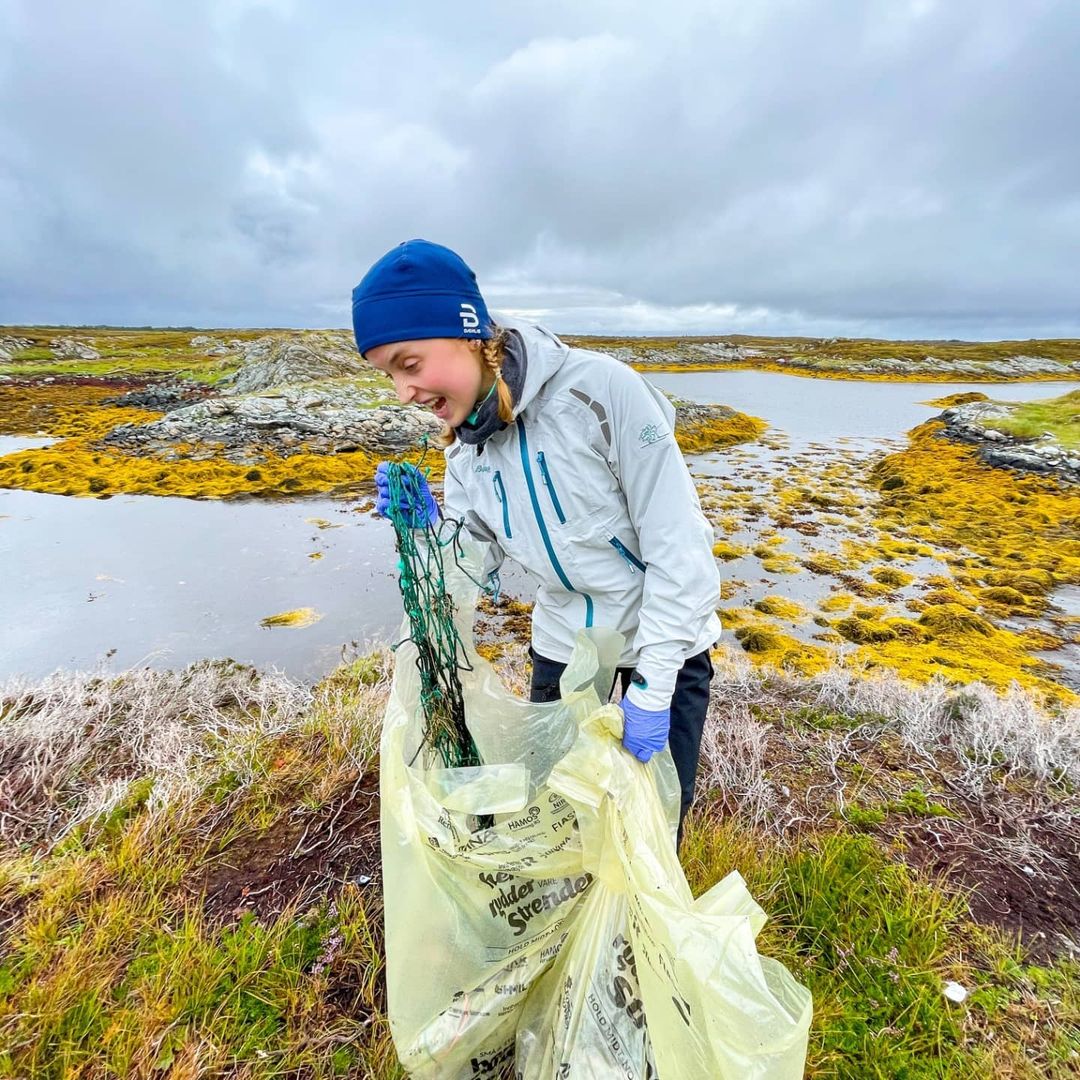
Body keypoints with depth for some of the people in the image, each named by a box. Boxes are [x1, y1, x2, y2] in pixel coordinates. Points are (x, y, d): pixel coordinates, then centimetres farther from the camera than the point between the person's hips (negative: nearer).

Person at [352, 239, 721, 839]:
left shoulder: (600, 388, -24)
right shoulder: (465, 442, -5)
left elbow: (679, 545, -22)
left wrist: (652, 687, -20)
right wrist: (427, 531, -19)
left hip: (663, 639, -4)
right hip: (563, 641, 5)